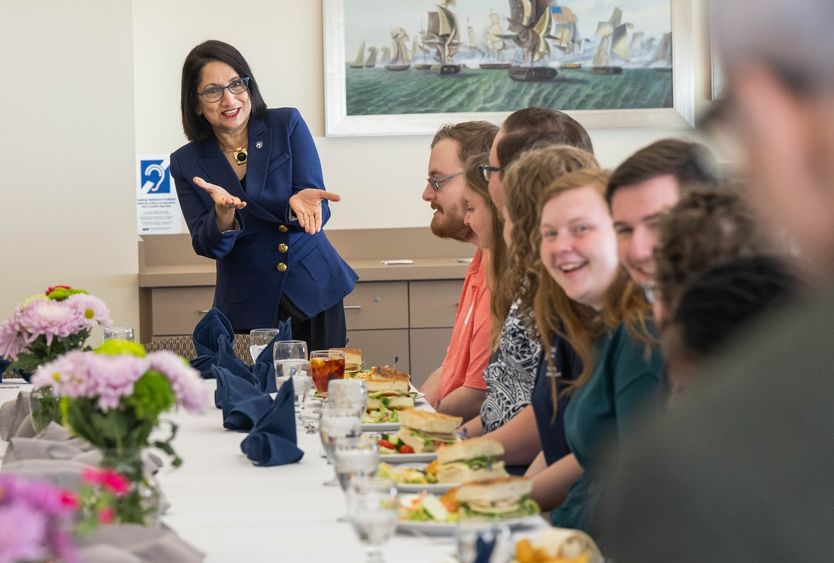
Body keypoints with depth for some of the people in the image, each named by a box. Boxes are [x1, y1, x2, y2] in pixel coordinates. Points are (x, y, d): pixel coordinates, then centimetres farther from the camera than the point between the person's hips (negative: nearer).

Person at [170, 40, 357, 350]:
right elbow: (208, 247, -6)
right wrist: (224, 214, -27)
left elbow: (319, 211, -8)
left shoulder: (287, 125, -4)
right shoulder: (186, 163, -2)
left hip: (313, 291, 0)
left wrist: (301, 203, -32)